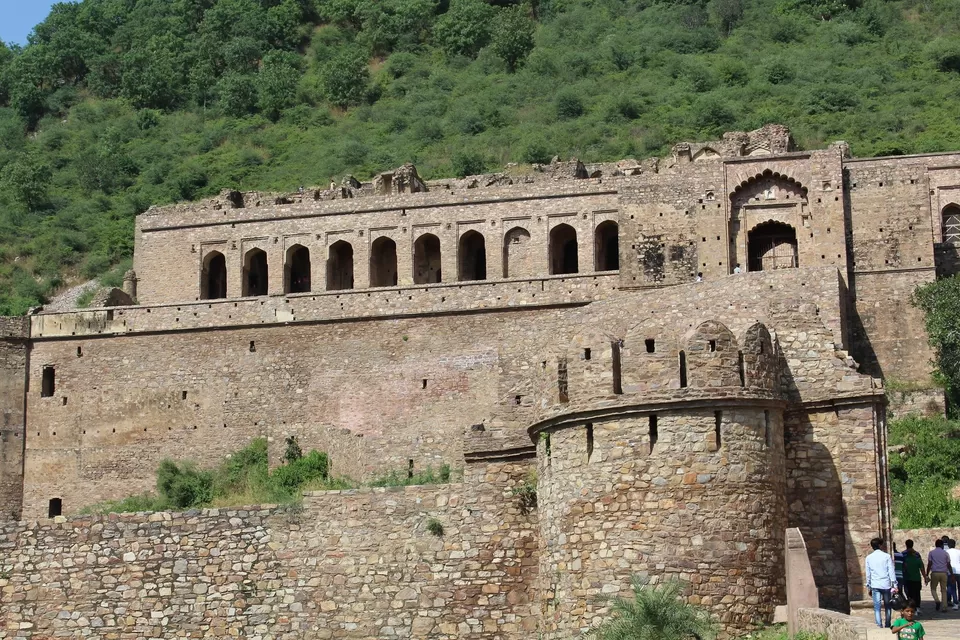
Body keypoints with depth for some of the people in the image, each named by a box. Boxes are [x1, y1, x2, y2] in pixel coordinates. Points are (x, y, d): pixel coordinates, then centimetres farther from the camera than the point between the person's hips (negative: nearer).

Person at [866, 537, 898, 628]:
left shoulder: (869, 558, 6)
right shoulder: (887, 556, -2)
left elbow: (868, 574, 10)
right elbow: (891, 571, -4)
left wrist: (869, 587, 17)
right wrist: (894, 584, -2)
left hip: (875, 585, 1)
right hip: (886, 584, -1)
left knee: (877, 607, 0)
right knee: (888, 606, 13)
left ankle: (879, 626, -9)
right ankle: (887, 625, 18)